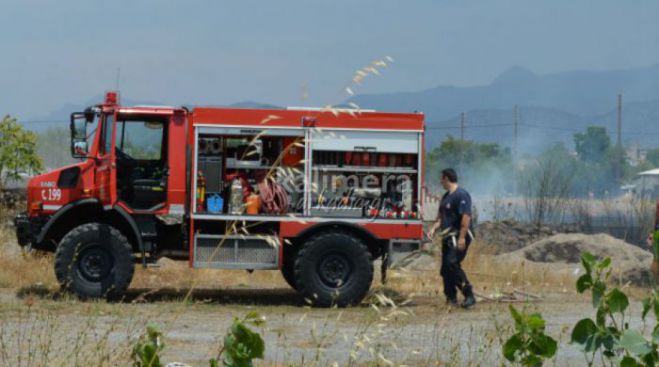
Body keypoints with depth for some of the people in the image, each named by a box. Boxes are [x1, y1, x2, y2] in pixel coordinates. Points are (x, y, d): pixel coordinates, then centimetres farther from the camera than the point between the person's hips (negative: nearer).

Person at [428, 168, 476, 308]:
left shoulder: (461, 195, -13)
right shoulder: (446, 197, 18)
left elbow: (466, 217, -21)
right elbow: (441, 216, 26)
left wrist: (462, 237, -26)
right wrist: (434, 228, 7)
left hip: (459, 236, -10)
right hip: (448, 237, 10)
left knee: (452, 264, -22)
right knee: (445, 268, 8)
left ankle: (469, 295, -20)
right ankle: (451, 298, 15)